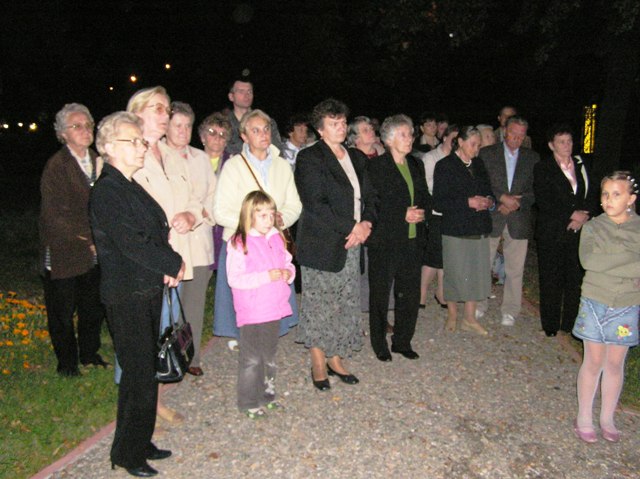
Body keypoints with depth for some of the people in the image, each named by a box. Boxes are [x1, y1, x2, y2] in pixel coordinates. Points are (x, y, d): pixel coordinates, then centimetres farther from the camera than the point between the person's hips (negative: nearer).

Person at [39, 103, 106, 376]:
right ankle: (67, 362, 27)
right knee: (62, 312, 8)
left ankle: (89, 354, 34)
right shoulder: (56, 166, -11)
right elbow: (55, 217, -15)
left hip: (95, 253, 5)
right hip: (64, 254, -5)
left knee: (93, 307, 15)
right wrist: (88, 240, -14)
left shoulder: (98, 162, 6)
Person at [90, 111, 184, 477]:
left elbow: (158, 232, 13)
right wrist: (175, 264, -11)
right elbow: (131, 244, -22)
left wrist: (168, 265, -4)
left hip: (149, 292, 9)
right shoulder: (107, 192, -15)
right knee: (139, 376, 1)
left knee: (145, 373, 17)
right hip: (128, 297, -9)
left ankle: (140, 443, 32)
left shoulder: (133, 187, 12)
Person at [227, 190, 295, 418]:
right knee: (252, 358, 3)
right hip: (252, 312, -7)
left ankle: (267, 393, 36)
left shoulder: (277, 238, 6)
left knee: (269, 356, 20)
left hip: (274, 308, 7)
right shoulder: (239, 244, -15)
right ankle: (249, 402, 19)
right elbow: (234, 278, -20)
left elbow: (288, 262, 18)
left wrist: (288, 272, -6)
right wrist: (266, 276, -25)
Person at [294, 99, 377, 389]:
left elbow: (369, 196, 16)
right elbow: (315, 203, -15)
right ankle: (318, 364, 15)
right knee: (319, 307, 1)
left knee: (346, 305, 10)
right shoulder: (310, 158, -6)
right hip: (321, 244, -6)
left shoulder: (357, 158, 15)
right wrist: (351, 227, -16)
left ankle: (335, 359, 24)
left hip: (352, 244, 7)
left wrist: (366, 223, -4)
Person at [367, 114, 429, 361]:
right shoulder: (375, 166, -6)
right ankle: (379, 343, 21)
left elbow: (425, 196, 17)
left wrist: (420, 211, -5)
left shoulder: (416, 164, 14)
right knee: (380, 293, 5)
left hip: (412, 239, 6)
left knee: (410, 293, 8)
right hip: (385, 240, -5)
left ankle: (403, 341, 24)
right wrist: (403, 214, -16)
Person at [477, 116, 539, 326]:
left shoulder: (532, 158, 8)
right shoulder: (487, 153, 2)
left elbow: (536, 190, 5)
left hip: (519, 219, 1)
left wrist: (515, 202, -10)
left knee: (515, 268, 5)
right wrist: (502, 197, -15)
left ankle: (510, 310, 17)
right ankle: (479, 304, 23)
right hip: (491, 216, -1)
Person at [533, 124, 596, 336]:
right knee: (551, 280, 1)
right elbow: (543, 202, -9)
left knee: (576, 278, 2)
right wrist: (572, 214, -12)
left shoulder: (581, 165, 14)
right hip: (552, 233, -3)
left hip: (579, 231, 4)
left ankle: (571, 324, 14)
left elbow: (592, 195, 12)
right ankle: (550, 325, 13)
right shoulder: (542, 169, 0)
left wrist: (584, 216, -6)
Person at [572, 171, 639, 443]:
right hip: (595, 302, -1)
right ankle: (584, 418, 21)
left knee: (615, 363, 12)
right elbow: (588, 259, -22)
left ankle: (607, 419, 28)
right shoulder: (593, 227, -4)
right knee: (593, 362, 7)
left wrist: (608, 263, -23)